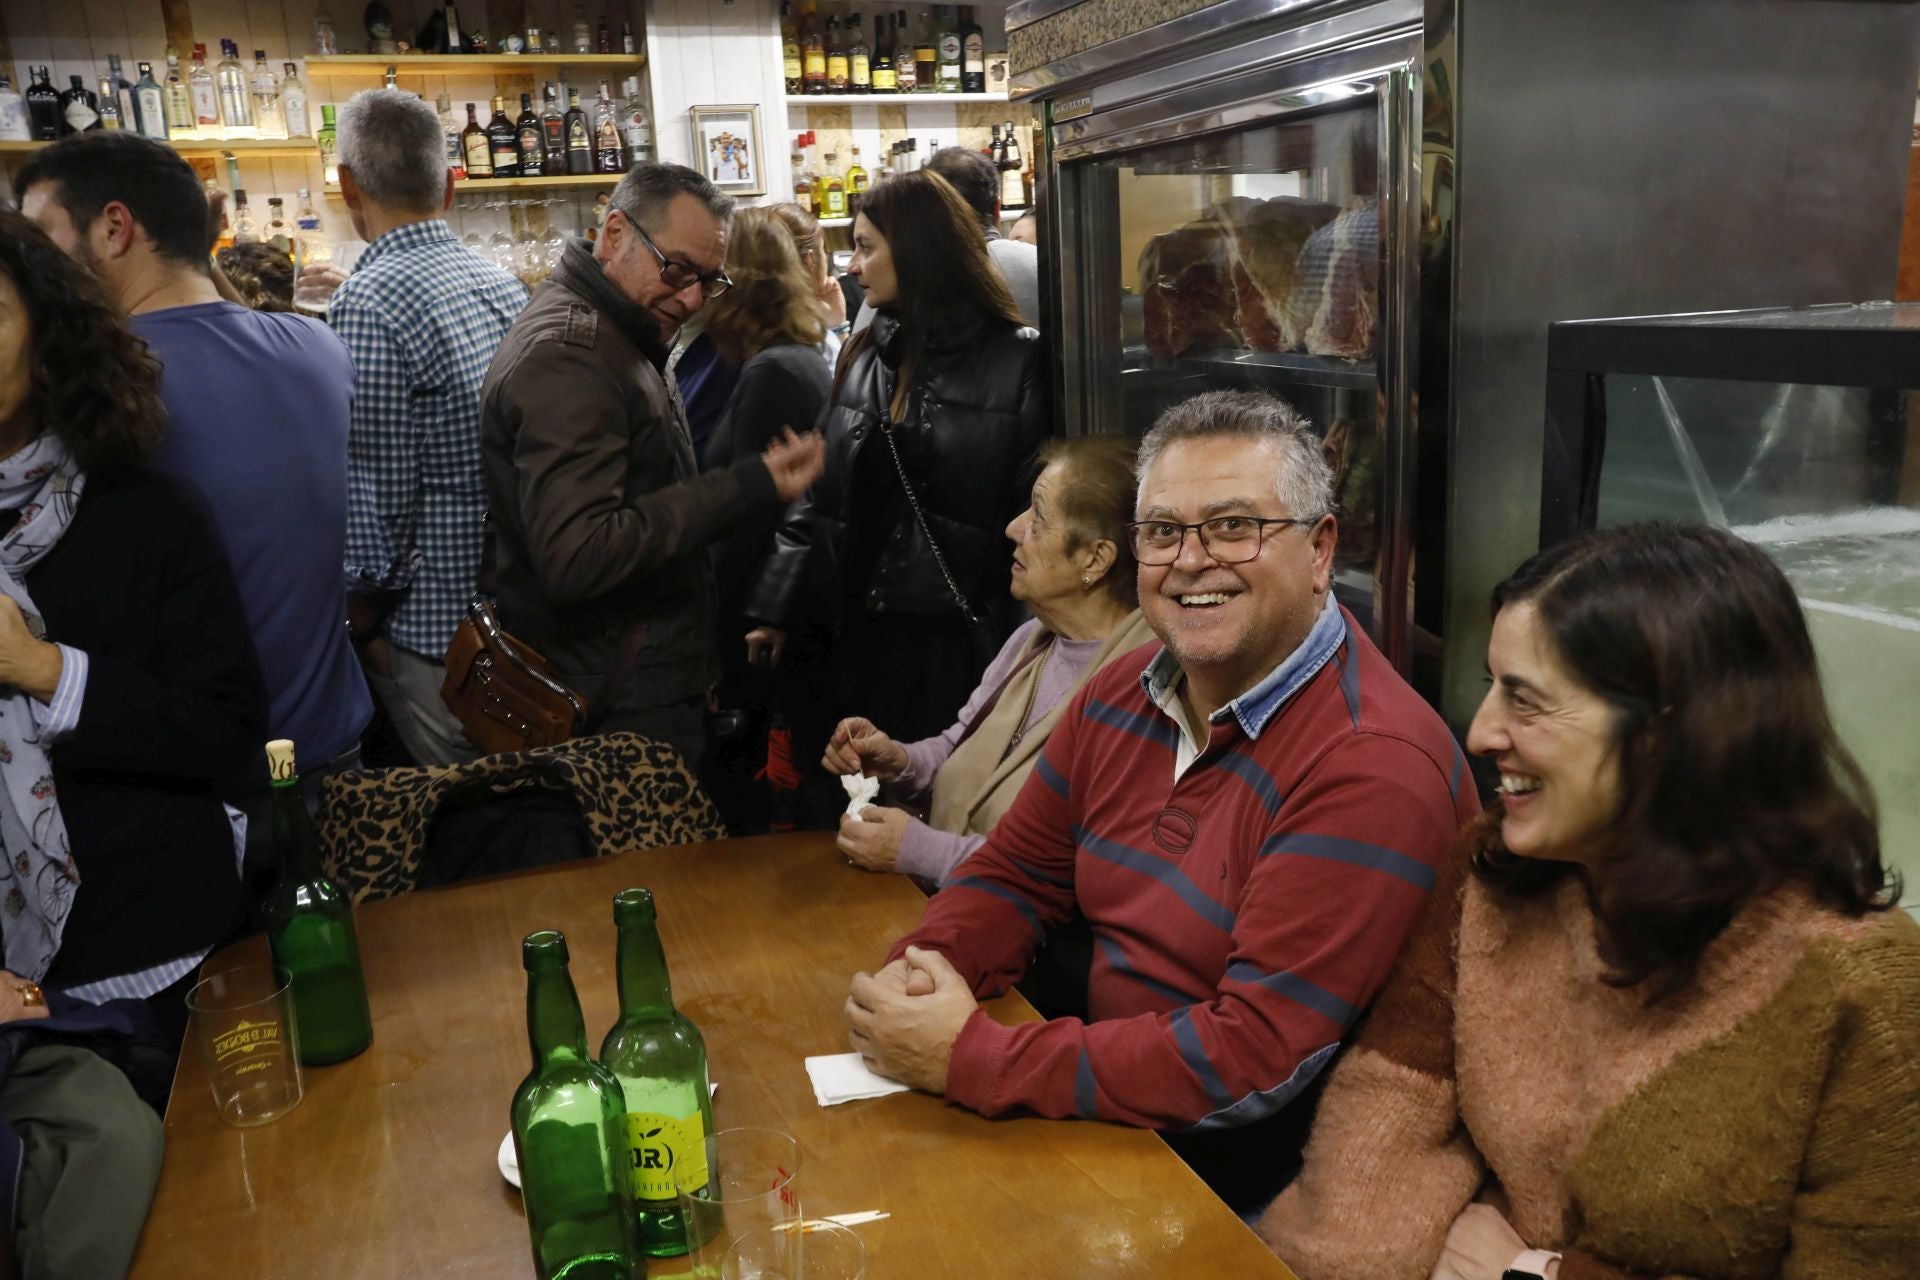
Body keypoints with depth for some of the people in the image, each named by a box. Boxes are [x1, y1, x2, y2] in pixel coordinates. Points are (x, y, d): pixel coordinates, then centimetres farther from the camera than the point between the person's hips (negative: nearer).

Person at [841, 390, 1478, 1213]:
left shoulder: (1372, 768, -23)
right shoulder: (1124, 692, 2)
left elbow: (1255, 1060, -27)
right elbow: (1016, 874, 10)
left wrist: (972, 1058, -24)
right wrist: (920, 970, -12)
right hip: (1107, 1106, 6)